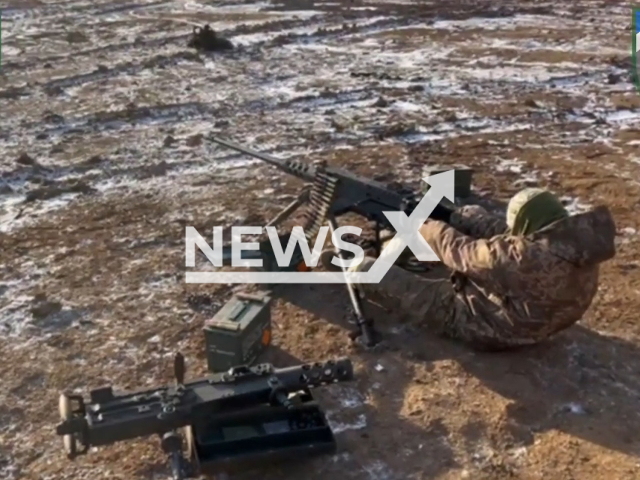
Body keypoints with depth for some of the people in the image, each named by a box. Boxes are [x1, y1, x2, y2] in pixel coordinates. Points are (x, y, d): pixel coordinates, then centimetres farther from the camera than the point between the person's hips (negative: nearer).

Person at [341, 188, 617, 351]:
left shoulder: (529, 257, -39)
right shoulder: (579, 246, -13)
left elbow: (464, 254, -24)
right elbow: (505, 236, -3)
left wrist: (428, 228, -5)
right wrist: (450, 218, -3)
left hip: (486, 327, -8)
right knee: (472, 216, 12)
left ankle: (348, 266, 30)